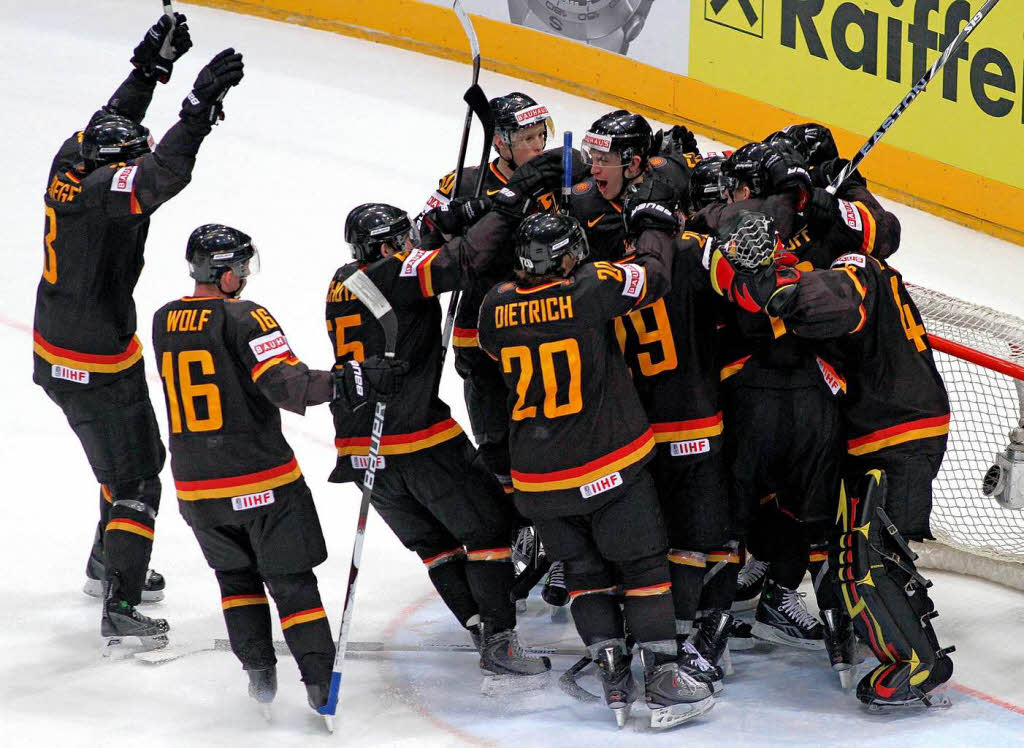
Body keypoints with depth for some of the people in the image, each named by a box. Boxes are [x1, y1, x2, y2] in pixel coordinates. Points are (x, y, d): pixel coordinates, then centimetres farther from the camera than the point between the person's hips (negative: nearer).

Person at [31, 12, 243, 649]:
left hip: (57, 355, 10)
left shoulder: (71, 166, -4)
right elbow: (164, 173, -44)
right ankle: (121, 612, -3)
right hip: (98, 370, -10)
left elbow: (114, 118, 13)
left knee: (141, 454, 29)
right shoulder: (104, 191, -28)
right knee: (135, 484, -2)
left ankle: (109, 562, 46)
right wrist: (202, 103, -45)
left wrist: (152, 64, 14)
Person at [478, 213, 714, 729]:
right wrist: (653, 236, 18)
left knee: (585, 571, 17)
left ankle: (613, 678, 8)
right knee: (643, 567, 6)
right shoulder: (590, 289, -15)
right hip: (609, 467, -4)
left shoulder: (495, 307, -3)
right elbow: (654, 275, -1)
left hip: (538, 479, 4)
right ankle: (663, 682, 1)